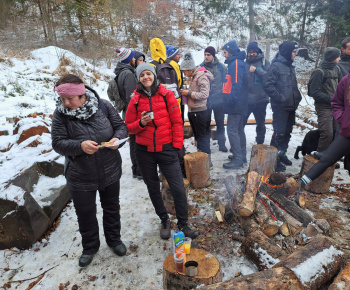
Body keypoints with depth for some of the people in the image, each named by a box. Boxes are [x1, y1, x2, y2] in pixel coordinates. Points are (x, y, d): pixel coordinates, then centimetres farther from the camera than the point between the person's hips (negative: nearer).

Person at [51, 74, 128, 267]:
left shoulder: (103, 106, -10)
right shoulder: (60, 114, -12)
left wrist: (117, 138, -24)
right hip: (80, 177, 0)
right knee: (85, 214, 14)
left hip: (110, 172, 1)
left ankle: (114, 239, 45)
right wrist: (80, 146, -31)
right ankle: (90, 247, 41)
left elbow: (121, 126, -2)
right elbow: (58, 143, -13)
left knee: (111, 207, 19)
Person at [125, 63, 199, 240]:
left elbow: (177, 121, 0)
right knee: (153, 188, 14)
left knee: (178, 188, -4)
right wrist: (141, 123, -13)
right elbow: (129, 127, 7)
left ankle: (183, 224, 17)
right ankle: (164, 221, 36)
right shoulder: (136, 100, 3)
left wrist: (177, 144, -5)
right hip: (144, 152, 2)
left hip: (166, 149, -2)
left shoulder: (166, 95, 0)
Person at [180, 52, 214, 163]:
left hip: (200, 112, -10)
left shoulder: (202, 76, -14)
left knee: (202, 137, -2)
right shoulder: (193, 77, 15)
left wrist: (189, 93, -17)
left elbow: (204, 94, -23)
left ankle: (206, 160, 7)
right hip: (193, 112, 10)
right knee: (198, 136, 17)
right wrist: (186, 92, 7)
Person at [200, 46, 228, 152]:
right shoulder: (201, 67, 2)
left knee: (220, 123, 9)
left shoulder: (221, 67, 3)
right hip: (205, 100, 0)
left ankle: (222, 144, 21)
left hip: (219, 100, 0)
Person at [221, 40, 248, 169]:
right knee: (239, 129, 15)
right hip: (238, 104, 11)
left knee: (232, 130, -9)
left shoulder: (236, 63, -13)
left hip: (236, 105, -11)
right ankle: (242, 155, 26)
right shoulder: (234, 63, 19)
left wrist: (231, 101, -25)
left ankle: (238, 160, -5)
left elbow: (237, 84, -22)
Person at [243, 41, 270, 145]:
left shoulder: (264, 62, 3)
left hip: (260, 99, -1)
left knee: (260, 124, 12)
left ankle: (260, 144, 27)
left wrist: (257, 70, -23)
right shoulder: (245, 63, 9)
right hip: (246, 99, 1)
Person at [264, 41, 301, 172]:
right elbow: (267, 85, -19)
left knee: (287, 132, 15)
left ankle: (282, 154, 30)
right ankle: (275, 159, 3)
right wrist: (280, 97, -18)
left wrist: (297, 97, 11)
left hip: (291, 106, 9)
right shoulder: (276, 66, -11)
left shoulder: (290, 66, 16)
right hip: (280, 107, -9)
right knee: (279, 133, -7)